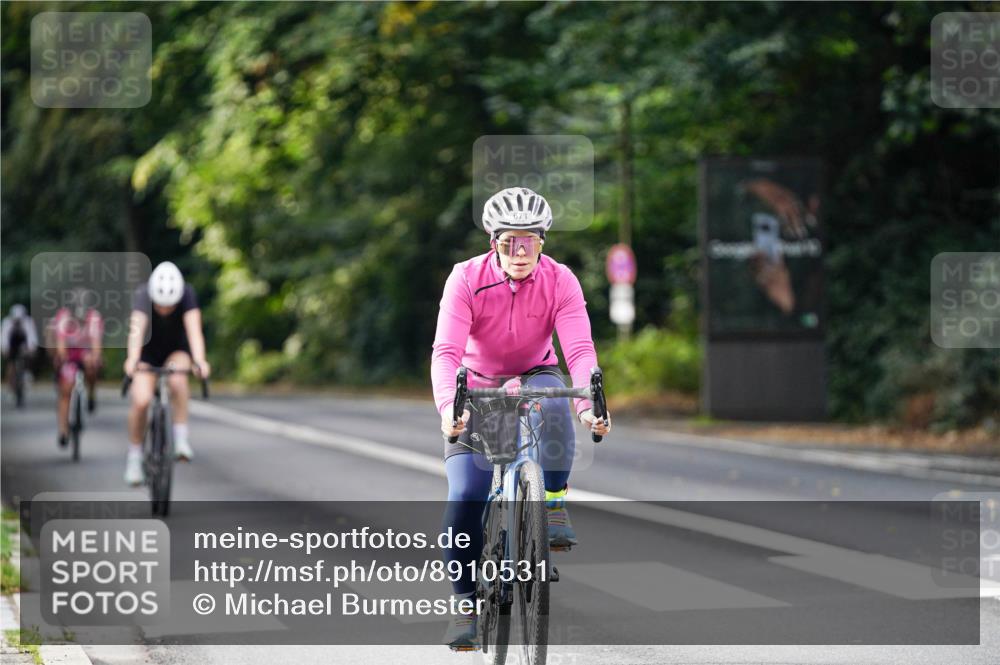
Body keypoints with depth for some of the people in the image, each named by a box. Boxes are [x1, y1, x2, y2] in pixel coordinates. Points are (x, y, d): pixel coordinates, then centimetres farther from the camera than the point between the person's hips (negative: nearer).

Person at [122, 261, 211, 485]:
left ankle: (181, 438, -21)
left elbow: (194, 330, -40)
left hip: (177, 350, 0)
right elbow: (136, 328, -45)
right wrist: (132, 359, -63)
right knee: (141, 401, -19)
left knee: (177, 381, -33)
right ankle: (134, 455, 2)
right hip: (148, 352, 0)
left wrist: (199, 360, -58)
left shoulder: (187, 295, -28)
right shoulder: (143, 295, -30)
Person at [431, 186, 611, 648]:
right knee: (465, 498, -15)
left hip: (534, 377, 1)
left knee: (553, 400, -38)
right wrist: (448, 406, -48)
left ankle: (554, 502, -21)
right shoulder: (467, 278, -21)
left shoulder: (560, 282, -18)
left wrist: (589, 405, -46)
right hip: (477, 388, -1)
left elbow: (580, 349, -27)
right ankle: (465, 603, -3)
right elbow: (446, 351, -29)